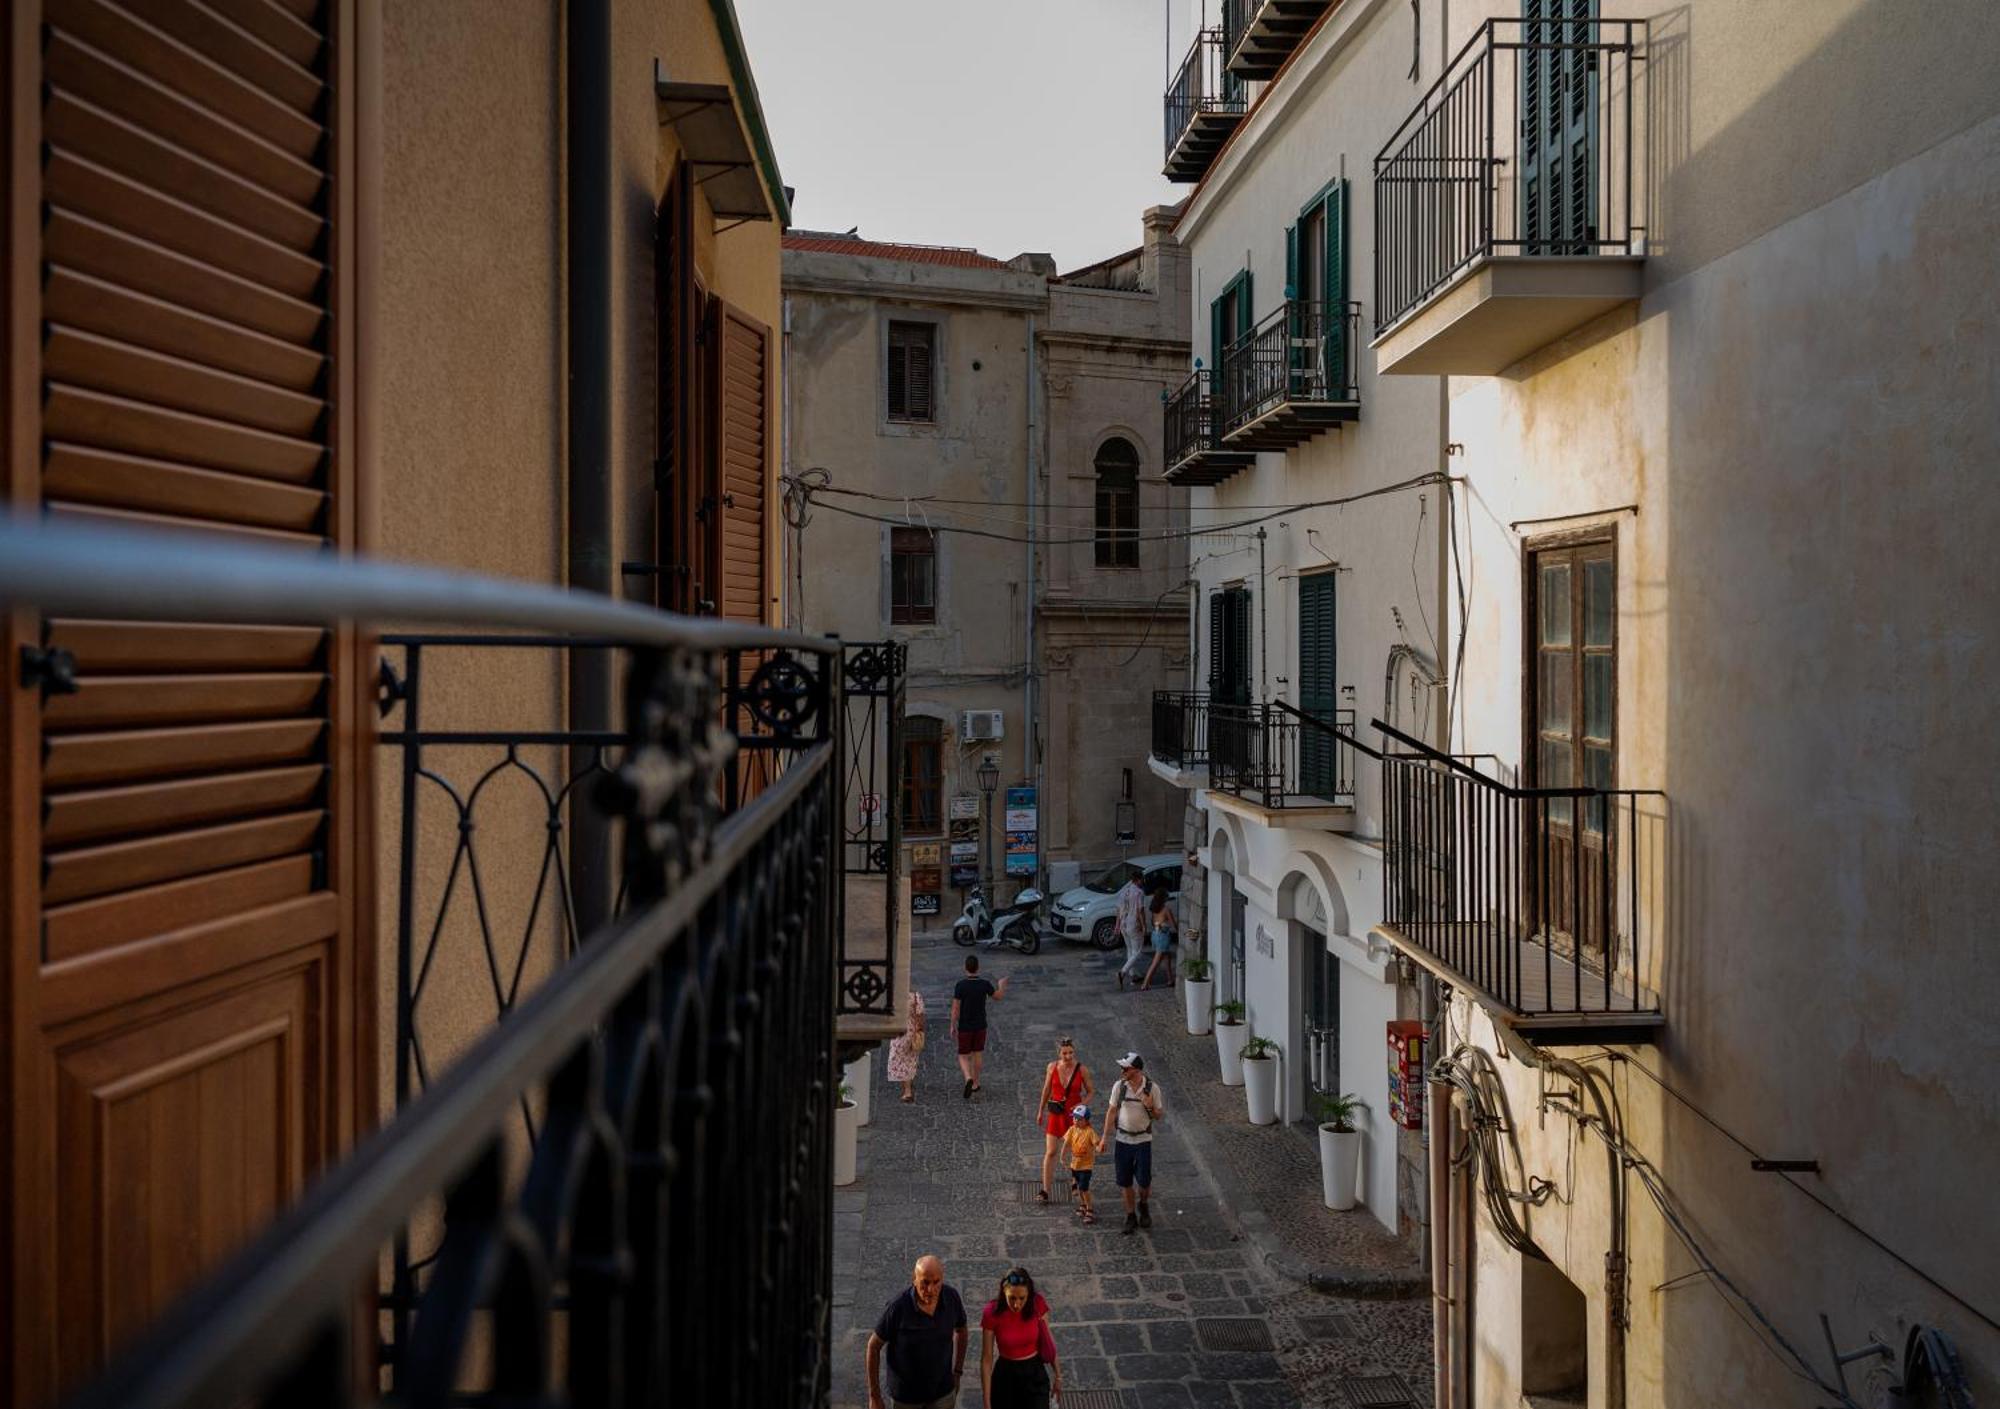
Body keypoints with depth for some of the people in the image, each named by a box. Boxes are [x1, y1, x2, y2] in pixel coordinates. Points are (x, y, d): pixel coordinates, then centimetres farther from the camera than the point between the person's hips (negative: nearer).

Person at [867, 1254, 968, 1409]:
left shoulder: (951, 1297, -16)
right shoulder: (898, 1307, -26)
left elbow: (961, 1331, 6)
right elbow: (874, 1346, -13)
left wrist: (957, 1372, 9)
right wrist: (874, 1397, -9)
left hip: (943, 1393, 2)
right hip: (905, 1394, -1)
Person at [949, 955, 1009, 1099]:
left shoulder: (960, 985, -21)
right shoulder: (985, 984, -13)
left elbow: (955, 1008, -17)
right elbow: (998, 997, 5)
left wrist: (953, 1026, -4)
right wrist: (1001, 985, 26)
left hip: (965, 1027, -2)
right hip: (980, 1026, 2)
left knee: (963, 1057, 8)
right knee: (977, 1054, 21)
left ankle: (968, 1079, -18)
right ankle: (975, 1083, 30)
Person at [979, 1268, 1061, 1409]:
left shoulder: (1037, 1304, -17)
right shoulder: (992, 1313, -22)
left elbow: (1047, 1341, 0)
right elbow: (986, 1359, -15)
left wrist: (1057, 1374, 9)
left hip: (1034, 1374, 1)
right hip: (1006, 1376, -1)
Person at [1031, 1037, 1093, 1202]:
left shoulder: (1082, 1069, -12)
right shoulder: (1052, 1067, -7)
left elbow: (1091, 1091, 0)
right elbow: (1046, 1089, 6)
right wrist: (1040, 1111, 13)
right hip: (1055, 1114, 0)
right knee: (1050, 1152, -5)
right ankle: (1045, 1191, -2)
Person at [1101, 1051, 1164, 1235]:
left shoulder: (1152, 1088, -10)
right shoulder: (1119, 1086, -6)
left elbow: (1158, 1115, 1)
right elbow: (1111, 1111, 1)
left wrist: (1150, 1107, -22)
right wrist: (1105, 1137, 0)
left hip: (1143, 1140, -1)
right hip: (1122, 1140, 1)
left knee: (1144, 1180, 1)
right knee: (1125, 1181, 6)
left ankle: (1143, 1206, 32)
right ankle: (1130, 1216, 22)